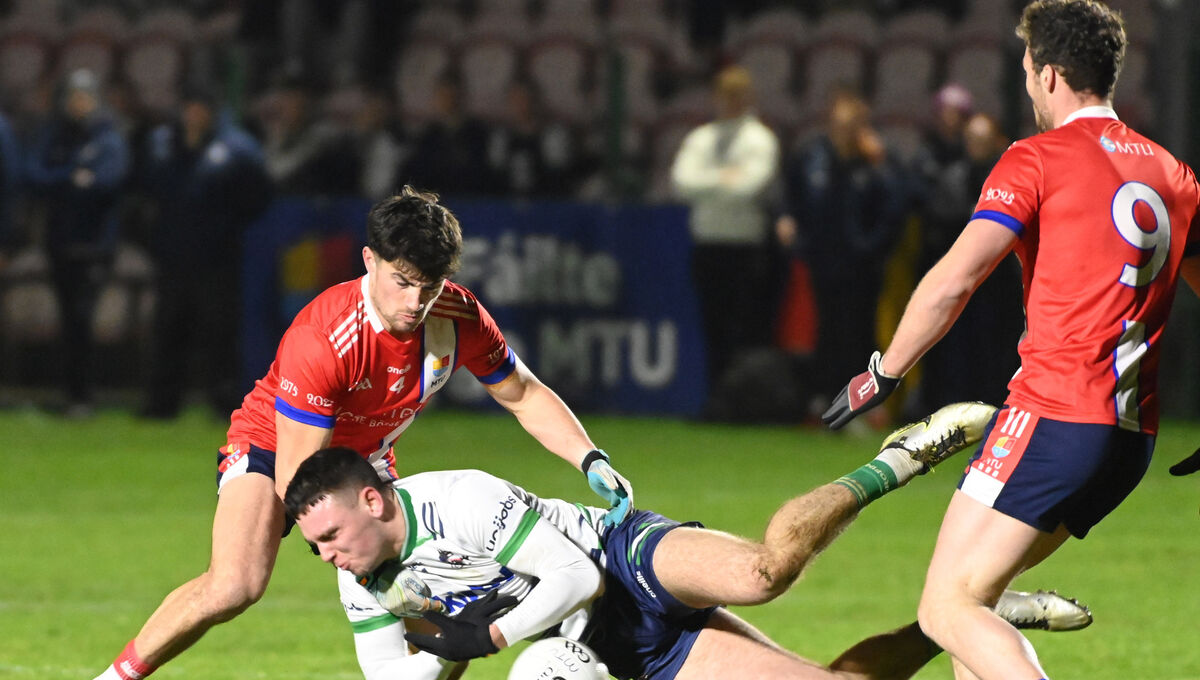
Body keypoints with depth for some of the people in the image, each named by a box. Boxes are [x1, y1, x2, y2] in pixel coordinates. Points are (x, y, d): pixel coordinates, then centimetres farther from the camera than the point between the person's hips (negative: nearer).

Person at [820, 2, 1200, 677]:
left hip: (1053, 416, -8)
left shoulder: (1037, 159, -4)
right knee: (969, 590, 20)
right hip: (1133, 437, 8)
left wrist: (883, 374, -1)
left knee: (948, 610, -9)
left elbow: (954, 280, -12)